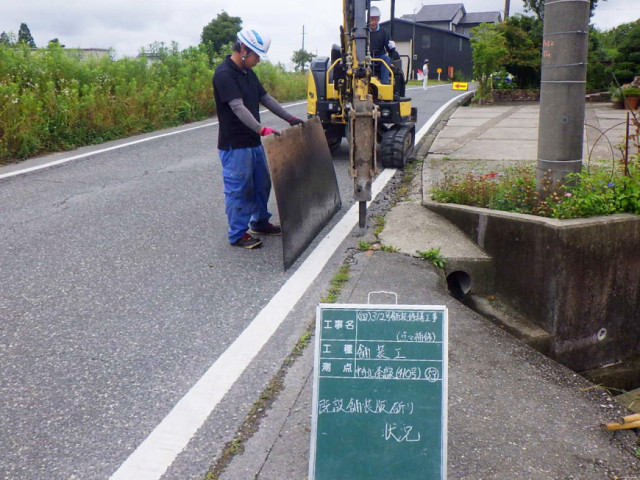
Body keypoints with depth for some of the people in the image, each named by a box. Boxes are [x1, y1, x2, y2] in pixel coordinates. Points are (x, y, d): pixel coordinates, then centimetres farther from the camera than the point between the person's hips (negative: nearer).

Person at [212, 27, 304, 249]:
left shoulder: (248, 73, 12)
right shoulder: (224, 74, -18)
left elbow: (266, 98, 18)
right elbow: (238, 107, -29)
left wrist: (290, 118, 13)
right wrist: (262, 129, -39)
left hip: (253, 142, 9)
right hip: (234, 145, -9)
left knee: (262, 184, 18)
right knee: (239, 189, -1)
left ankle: (260, 223, 35)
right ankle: (238, 234, 11)